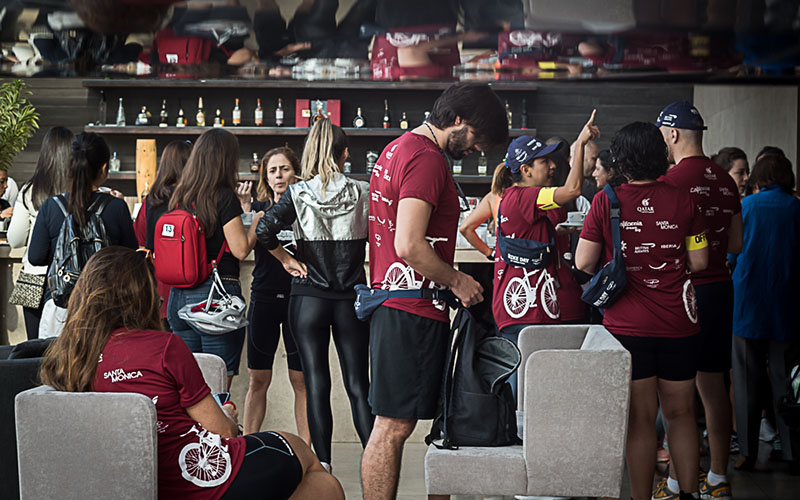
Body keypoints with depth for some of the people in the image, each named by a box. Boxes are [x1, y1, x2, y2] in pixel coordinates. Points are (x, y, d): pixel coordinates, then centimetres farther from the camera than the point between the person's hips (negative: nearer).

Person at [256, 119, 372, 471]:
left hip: (309, 298, -1)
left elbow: (265, 232, -16)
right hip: (352, 300, 1)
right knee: (358, 385, 7)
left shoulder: (298, 193, -5)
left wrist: (287, 260, -2)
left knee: (316, 385, 4)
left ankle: (323, 466, 4)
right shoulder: (362, 193, -3)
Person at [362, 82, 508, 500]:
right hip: (413, 312, -11)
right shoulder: (427, 159, -15)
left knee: (391, 426, 12)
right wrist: (458, 281, -10)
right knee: (393, 427, -7)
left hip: (390, 303, 11)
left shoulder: (397, 149, 19)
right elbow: (410, 246, -23)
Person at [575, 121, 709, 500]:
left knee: (640, 418, 3)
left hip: (628, 325, -2)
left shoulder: (605, 202, -6)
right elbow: (699, 262, 2)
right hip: (678, 324, 2)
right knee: (680, 413, 13)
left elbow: (584, 263, -4)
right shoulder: (683, 200, -1)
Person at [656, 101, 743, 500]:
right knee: (713, 383, 13)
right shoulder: (725, 181, 8)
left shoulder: (672, 180, -14)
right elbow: (736, 244, 14)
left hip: (684, 291, -7)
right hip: (720, 286, 7)